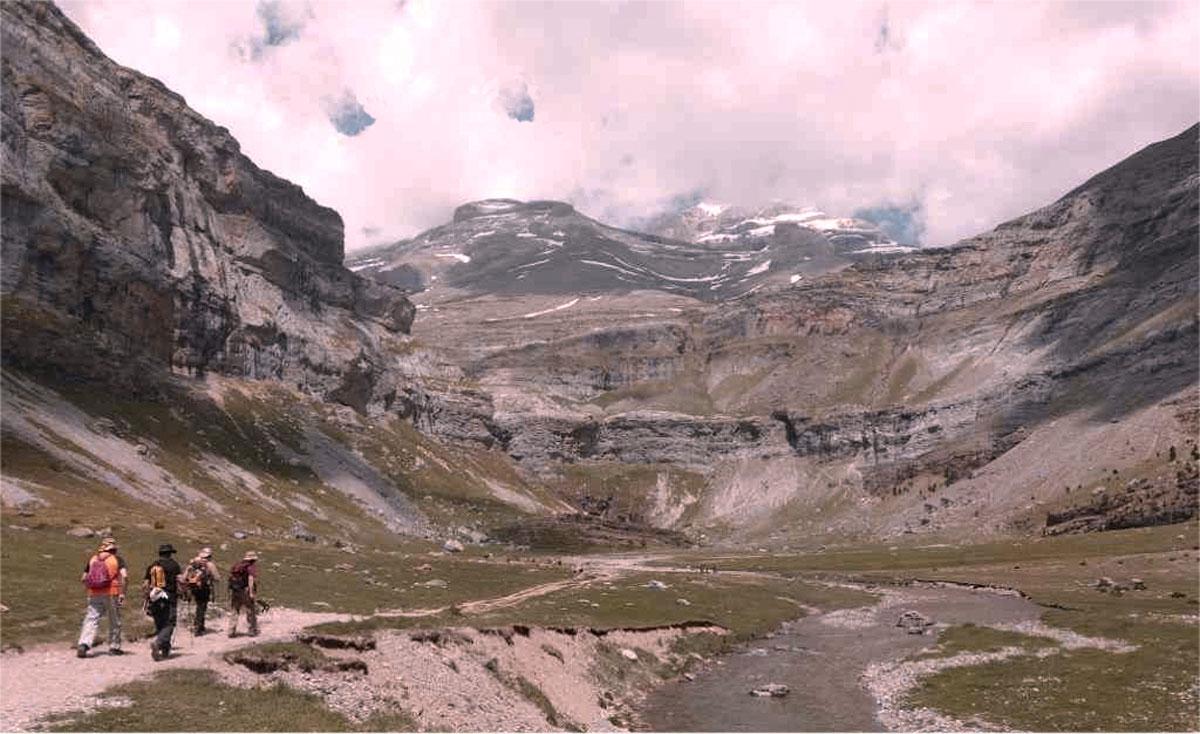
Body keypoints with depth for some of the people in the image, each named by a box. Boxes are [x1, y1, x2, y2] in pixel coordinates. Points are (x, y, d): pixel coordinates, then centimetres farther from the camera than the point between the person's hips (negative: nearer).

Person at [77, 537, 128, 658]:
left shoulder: (92, 559, 12)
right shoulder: (117, 559, 1)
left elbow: (83, 579, 13)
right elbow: (124, 576, -14)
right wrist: (122, 593, -12)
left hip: (94, 594, 2)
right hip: (112, 593, -2)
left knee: (91, 619, 1)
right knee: (114, 621, 11)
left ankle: (83, 644, -18)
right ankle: (114, 647, 18)